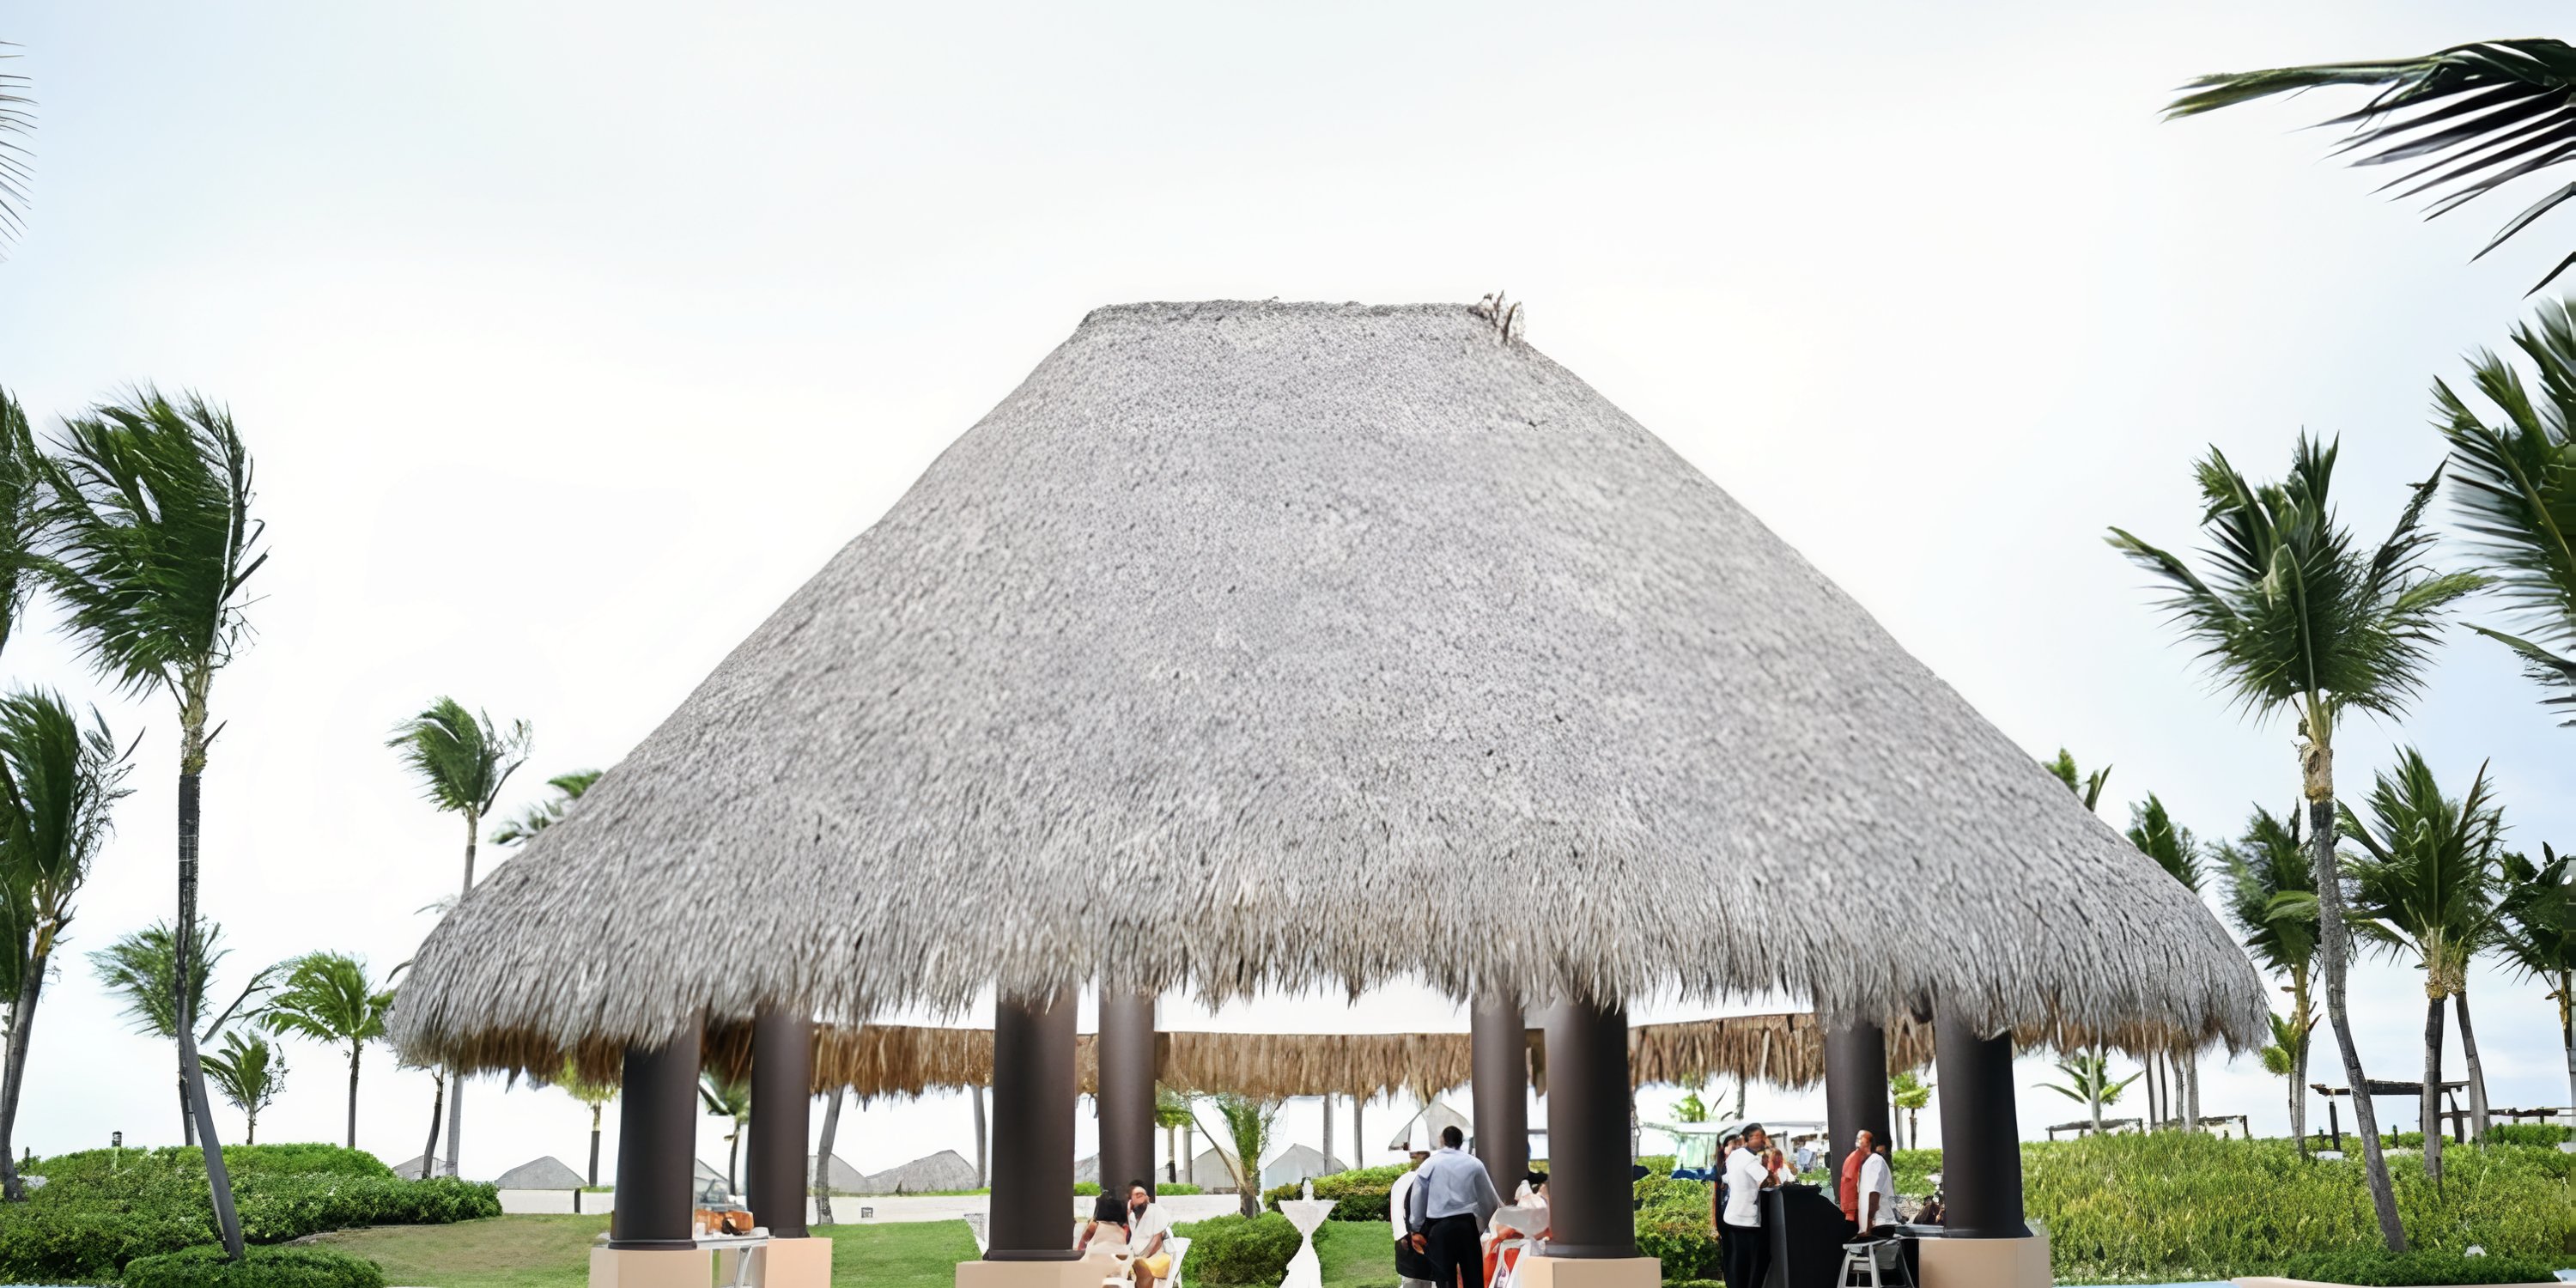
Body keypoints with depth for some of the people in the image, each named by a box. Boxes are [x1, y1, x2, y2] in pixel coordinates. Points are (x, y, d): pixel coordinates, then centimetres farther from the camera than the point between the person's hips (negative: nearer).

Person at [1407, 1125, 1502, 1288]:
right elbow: (1489, 1198, 10)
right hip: (1467, 1225, 1)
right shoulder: (1474, 1164, 3)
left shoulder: (1429, 1165, 0)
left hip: (1439, 1227, -1)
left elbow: (1417, 1201, 5)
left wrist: (1416, 1229, 18)